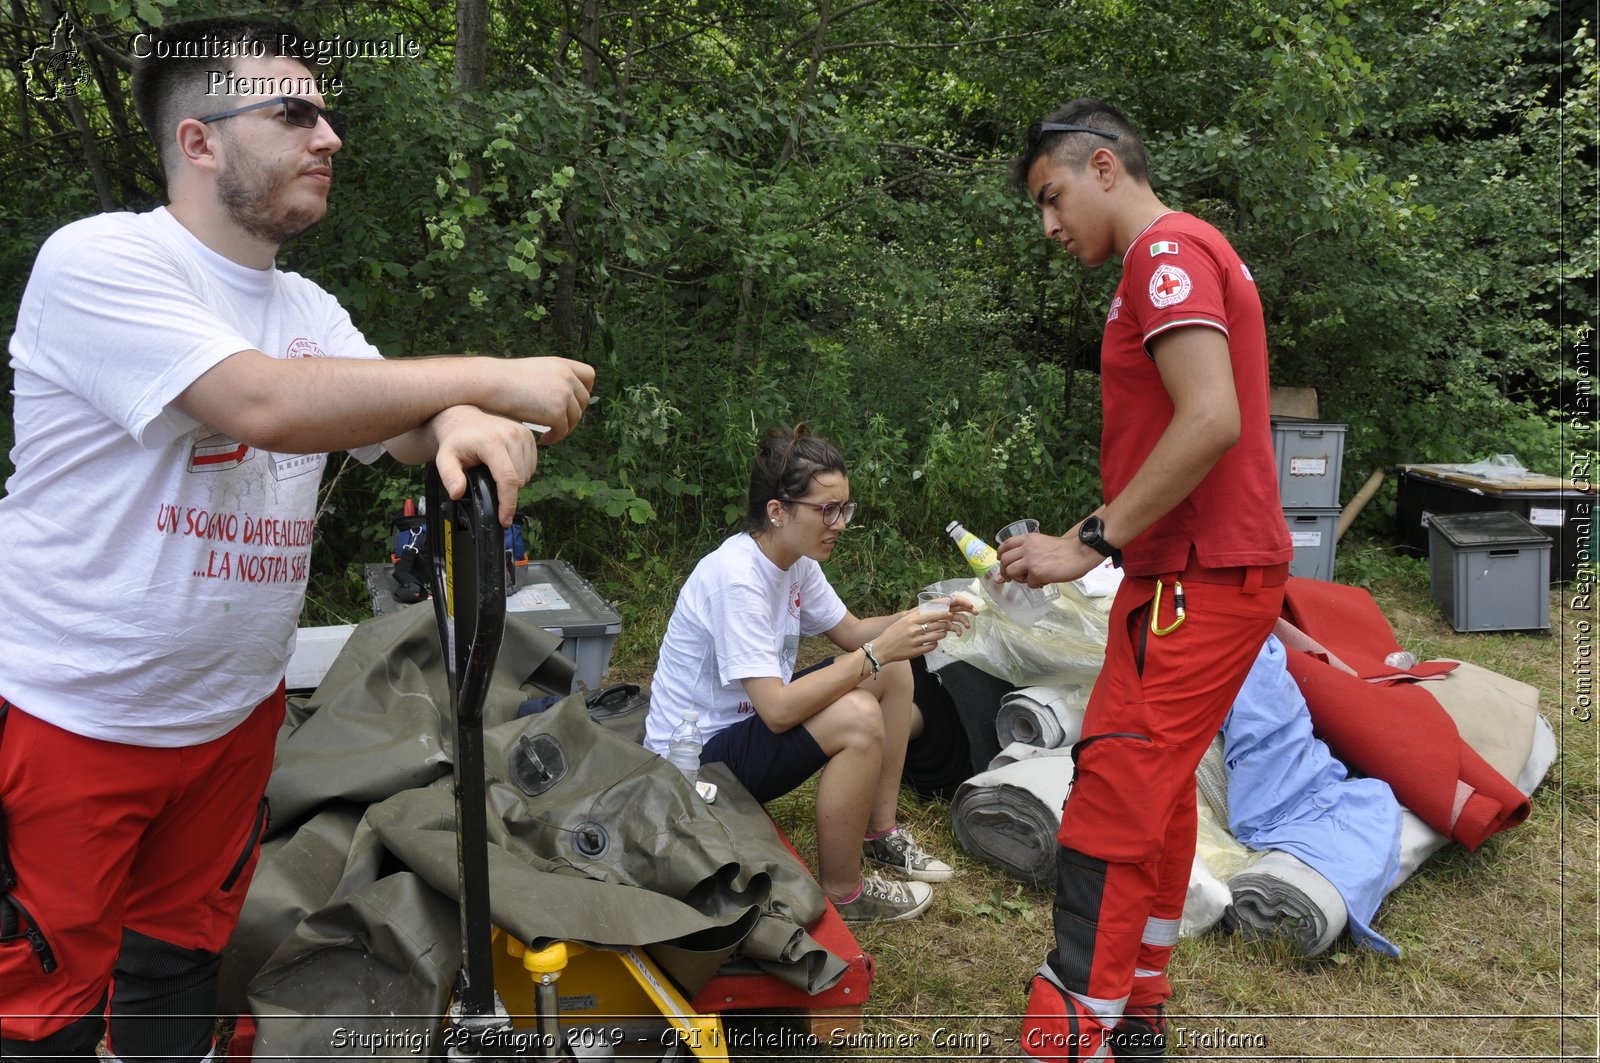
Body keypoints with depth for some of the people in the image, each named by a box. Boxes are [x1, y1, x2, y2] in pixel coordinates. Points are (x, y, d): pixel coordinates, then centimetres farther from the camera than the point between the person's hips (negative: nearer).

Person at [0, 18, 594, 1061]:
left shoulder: (312, 310, 8)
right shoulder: (99, 261, -16)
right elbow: (263, 402, -29)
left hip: (233, 711, 6)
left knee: (181, 959, 19)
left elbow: (403, 423, -1)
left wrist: (467, 430, -26)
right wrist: (492, 379, -25)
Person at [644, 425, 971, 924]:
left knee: (894, 672, 4)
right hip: (695, 760, -10)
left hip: (750, 715, 10)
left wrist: (915, 621, -8)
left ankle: (880, 833, 14)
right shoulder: (736, 578, -29)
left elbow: (850, 631, 11)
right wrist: (876, 652, -32)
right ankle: (841, 894, -11)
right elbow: (778, 710, -33)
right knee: (858, 717, -29)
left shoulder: (796, 560, -2)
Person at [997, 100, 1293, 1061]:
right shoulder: (1181, 256, 21)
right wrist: (1105, 541, 16)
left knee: (1111, 807, -11)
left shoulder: (1168, 250, -11)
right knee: (1158, 791, 15)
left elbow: (1212, 421, -23)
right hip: (1195, 570, 11)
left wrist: (1091, 543, -20)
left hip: (1202, 581, -11)